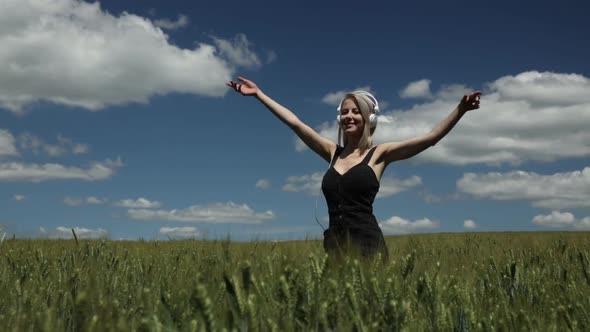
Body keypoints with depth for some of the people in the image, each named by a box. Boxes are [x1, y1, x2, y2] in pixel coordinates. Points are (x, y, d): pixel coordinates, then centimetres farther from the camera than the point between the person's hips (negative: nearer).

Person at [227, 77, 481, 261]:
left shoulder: (379, 154, 4)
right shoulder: (332, 152, 14)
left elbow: (431, 138, -4)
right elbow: (294, 123, 15)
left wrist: (460, 110, -16)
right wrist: (258, 93, 16)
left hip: (367, 244, -4)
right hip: (335, 246, 4)